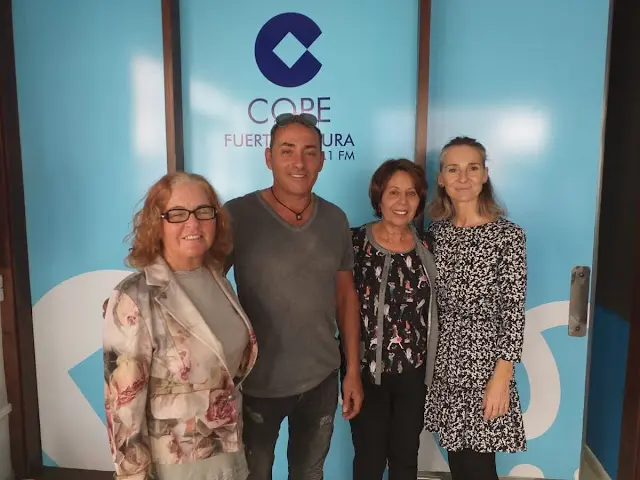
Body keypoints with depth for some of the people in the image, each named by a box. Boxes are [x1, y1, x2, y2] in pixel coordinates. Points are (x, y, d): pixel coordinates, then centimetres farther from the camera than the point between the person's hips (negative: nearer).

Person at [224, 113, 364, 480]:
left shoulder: (336, 220, -2)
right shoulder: (237, 216, -15)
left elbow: (346, 296, 4)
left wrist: (353, 370, 5)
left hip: (322, 379, 4)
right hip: (257, 383, -3)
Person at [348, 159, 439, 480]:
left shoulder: (426, 246, 0)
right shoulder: (355, 242, -10)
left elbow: (432, 310, 8)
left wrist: (432, 365, 7)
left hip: (414, 371, 3)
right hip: (365, 369, -3)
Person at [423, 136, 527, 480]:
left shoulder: (507, 234, -10)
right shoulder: (436, 230, 4)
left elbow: (514, 311, -12)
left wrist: (501, 377, -15)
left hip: (484, 361, -4)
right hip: (443, 361, 4)